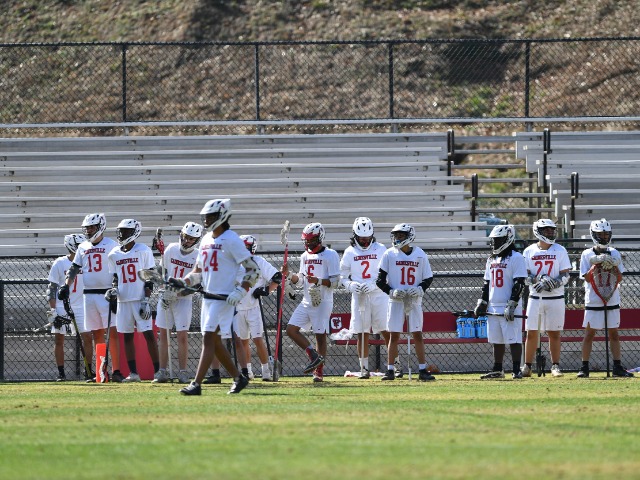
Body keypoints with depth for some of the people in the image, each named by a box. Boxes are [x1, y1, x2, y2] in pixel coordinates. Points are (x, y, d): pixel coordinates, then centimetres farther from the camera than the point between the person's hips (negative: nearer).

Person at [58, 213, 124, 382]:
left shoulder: (111, 245, -1)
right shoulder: (83, 247, 13)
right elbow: (74, 268, 16)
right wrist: (66, 286, 2)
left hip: (107, 294, -5)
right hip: (89, 294, 5)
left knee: (112, 332, -11)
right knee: (97, 334, 6)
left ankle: (116, 370, -15)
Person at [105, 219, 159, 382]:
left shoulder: (143, 251, -4)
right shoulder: (114, 255, 9)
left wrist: (146, 300, -10)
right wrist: (113, 290, -3)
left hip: (140, 299, -5)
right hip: (123, 300, 5)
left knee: (148, 334, -8)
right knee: (127, 336, 4)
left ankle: (157, 370, -6)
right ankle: (133, 372, 8)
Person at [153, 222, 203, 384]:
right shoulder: (171, 249, -1)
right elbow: (162, 272, 8)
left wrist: (177, 293, -20)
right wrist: (164, 292, -3)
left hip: (184, 299, -3)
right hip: (166, 296, 3)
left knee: (182, 336, -7)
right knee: (163, 334, 3)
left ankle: (182, 372, 0)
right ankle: (162, 372, 7)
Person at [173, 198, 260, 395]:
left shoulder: (231, 240, -11)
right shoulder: (206, 240, 14)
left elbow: (253, 268, -12)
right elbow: (198, 272, 23)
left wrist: (240, 292, -21)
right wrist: (183, 283, 4)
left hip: (224, 298, -9)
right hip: (207, 296, 9)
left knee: (209, 338, -13)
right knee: (215, 342, 11)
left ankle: (196, 384, -16)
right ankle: (238, 378, 24)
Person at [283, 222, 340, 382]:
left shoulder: (330, 255, -8)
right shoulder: (305, 256, 14)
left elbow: (335, 282, -13)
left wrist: (318, 281, -27)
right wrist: (289, 275, 0)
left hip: (322, 302, -7)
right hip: (306, 301, 7)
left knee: (320, 336, -4)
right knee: (291, 329, -3)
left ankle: (319, 371, 3)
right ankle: (314, 356, 1)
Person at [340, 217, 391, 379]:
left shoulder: (380, 250, 2)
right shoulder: (350, 253, 7)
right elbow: (343, 277, 9)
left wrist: (373, 285, -15)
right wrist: (351, 285, -12)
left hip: (378, 295, -1)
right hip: (359, 297, 1)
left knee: (386, 332, -6)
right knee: (362, 334, 1)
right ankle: (364, 368, 8)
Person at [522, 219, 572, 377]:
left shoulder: (560, 251, 1)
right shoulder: (529, 251, 4)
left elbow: (565, 276, -3)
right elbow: (525, 276, 1)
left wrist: (552, 284, -20)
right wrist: (540, 278, -17)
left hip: (555, 298, -1)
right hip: (535, 298, 1)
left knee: (554, 333, 1)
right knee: (531, 333, 1)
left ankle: (555, 366, 7)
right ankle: (527, 366, 7)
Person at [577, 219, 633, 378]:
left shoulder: (614, 254, 7)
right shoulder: (587, 255, -1)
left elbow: (619, 278, 4)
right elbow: (587, 278, -8)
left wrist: (613, 266, -13)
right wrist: (596, 264, -17)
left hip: (612, 301, 3)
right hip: (593, 302, -3)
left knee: (614, 334, 6)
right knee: (589, 334, -1)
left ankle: (617, 368, 8)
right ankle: (584, 368, 3)